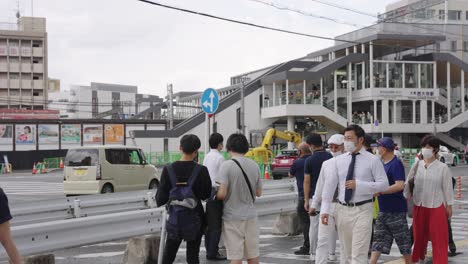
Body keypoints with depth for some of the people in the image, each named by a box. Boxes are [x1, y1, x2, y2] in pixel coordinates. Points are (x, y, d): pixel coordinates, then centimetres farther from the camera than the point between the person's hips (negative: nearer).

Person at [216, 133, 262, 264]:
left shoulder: (227, 165, -13)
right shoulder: (254, 166, 3)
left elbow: (222, 194, -18)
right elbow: (258, 193, 9)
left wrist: (214, 194, 3)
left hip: (232, 216, -4)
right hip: (250, 215, 5)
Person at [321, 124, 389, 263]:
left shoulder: (373, 160, -3)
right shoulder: (339, 160, 7)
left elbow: (384, 184, -6)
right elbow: (330, 185, 6)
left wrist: (359, 185, -15)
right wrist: (325, 209, -1)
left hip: (362, 210, -4)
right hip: (342, 209, 4)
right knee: (347, 253, 13)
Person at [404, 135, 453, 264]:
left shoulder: (442, 168, -7)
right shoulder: (417, 166, 1)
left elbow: (447, 188, -2)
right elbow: (408, 185, 7)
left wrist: (449, 207, 0)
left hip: (437, 207, -3)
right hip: (419, 206, 3)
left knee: (439, 238, -2)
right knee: (419, 236, 13)